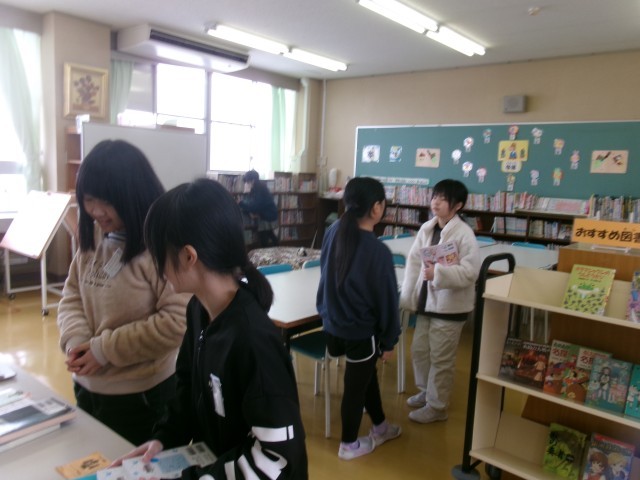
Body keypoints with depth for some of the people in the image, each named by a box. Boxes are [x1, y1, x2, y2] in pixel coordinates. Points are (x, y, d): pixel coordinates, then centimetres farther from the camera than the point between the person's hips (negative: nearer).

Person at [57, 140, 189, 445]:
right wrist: (75, 340, -10)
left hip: (141, 395, -7)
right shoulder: (93, 240, 2)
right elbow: (72, 295, 9)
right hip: (87, 387, 7)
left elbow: (178, 321, -25)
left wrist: (105, 349, -18)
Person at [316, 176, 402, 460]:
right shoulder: (378, 251, -25)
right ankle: (349, 445, 37)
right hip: (361, 332, -7)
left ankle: (380, 426, 48)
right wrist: (389, 340, -2)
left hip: (332, 325, 7)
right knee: (355, 386, 15)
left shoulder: (333, 233, -7)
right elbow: (387, 300, -15)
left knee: (366, 375, 27)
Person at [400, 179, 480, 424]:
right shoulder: (426, 229, 3)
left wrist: (438, 273, -29)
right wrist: (407, 296, -1)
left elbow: (470, 272, -21)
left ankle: (437, 406, 25)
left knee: (441, 358, 7)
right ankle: (426, 391, 41)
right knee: (419, 350, 19)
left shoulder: (464, 234, -15)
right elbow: (414, 261, 3)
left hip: (450, 305, -6)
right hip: (427, 301, 7)